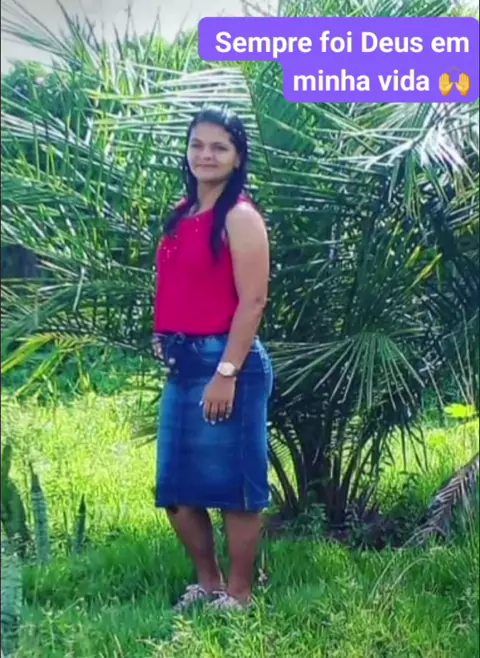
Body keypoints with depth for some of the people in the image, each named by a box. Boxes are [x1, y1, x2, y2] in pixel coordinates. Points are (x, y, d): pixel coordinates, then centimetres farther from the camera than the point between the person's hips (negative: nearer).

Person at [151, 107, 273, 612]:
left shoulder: (240, 217, -9)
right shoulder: (182, 215, 13)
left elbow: (253, 301, -16)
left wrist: (226, 373, -19)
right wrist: (164, 344, 6)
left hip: (225, 362, -8)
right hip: (181, 365, 8)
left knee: (231, 483, 2)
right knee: (176, 488, 13)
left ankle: (238, 593, 15)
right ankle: (207, 581, 30)